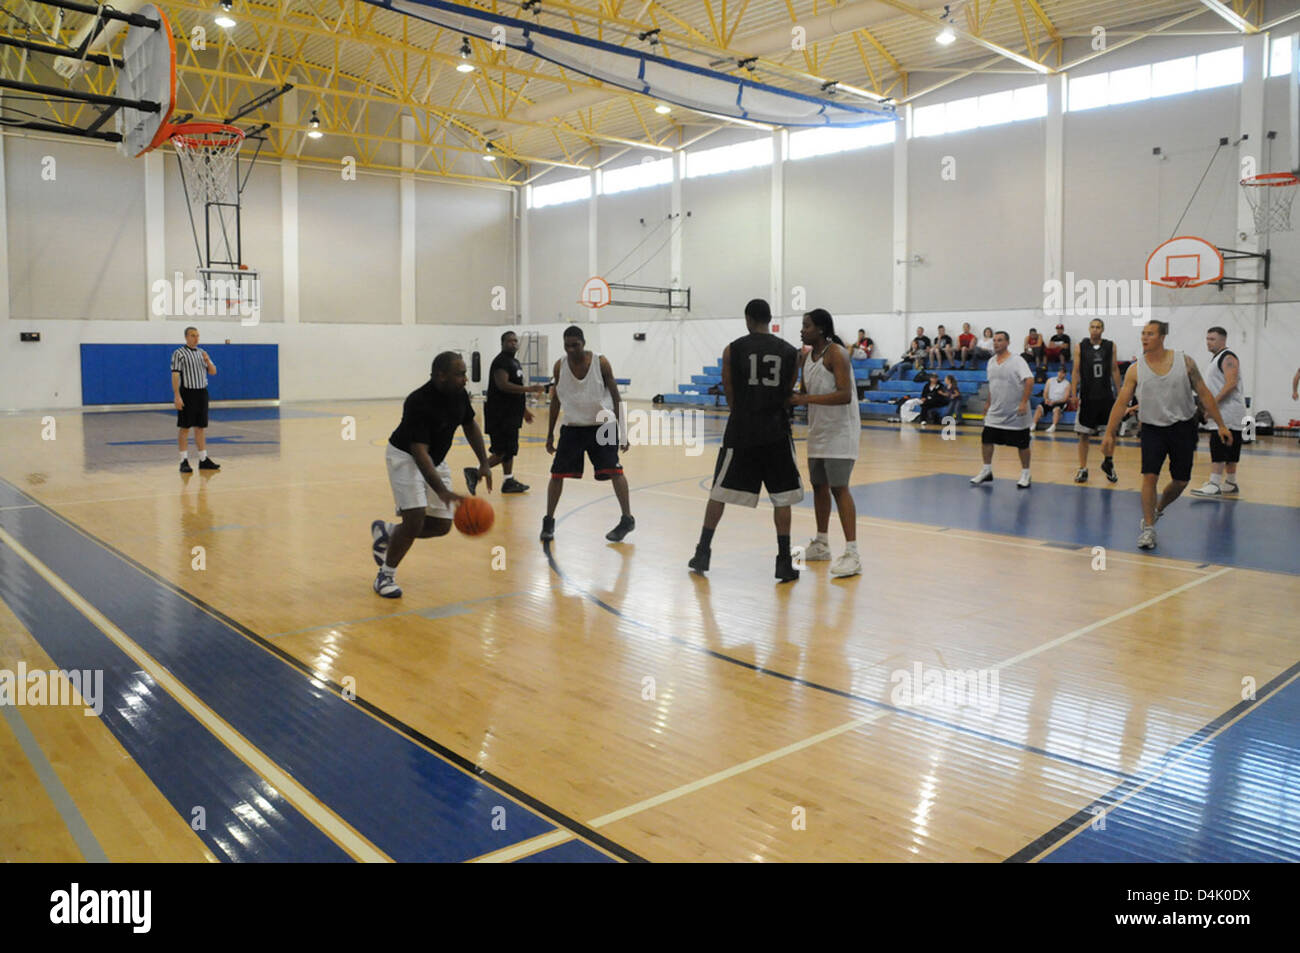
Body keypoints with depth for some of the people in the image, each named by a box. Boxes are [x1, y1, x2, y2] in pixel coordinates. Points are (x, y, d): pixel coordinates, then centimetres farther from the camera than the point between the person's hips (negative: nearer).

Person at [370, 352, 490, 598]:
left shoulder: (459, 394, -10)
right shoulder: (418, 403, -31)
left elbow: (470, 425, 9)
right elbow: (419, 452, -36)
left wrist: (484, 463, 0)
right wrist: (443, 492, -46)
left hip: (436, 459, 7)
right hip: (406, 457, -7)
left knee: (442, 525, 3)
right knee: (415, 520, -19)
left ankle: (387, 532, 29)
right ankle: (386, 576, 3)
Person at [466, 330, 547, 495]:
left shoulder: (515, 362, 18)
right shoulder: (501, 361, -13)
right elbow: (503, 385, -28)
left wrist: (524, 409, 28)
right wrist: (529, 389, -30)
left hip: (511, 414, 10)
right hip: (500, 415, -10)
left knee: (509, 450, 12)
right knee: (502, 452, -11)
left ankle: (509, 481, 18)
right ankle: (475, 473, -5)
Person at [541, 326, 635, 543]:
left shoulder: (600, 362, -12)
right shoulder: (560, 366, -5)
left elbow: (615, 395, -6)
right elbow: (556, 399, 6)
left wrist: (622, 430, -8)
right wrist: (550, 434, 6)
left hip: (602, 424, -2)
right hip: (573, 426, 3)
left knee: (614, 470, -11)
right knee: (557, 473, -2)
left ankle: (627, 519, 2)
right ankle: (548, 521, 12)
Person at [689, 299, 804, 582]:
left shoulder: (732, 350, -1)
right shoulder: (790, 352, 3)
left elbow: (731, 399, 3)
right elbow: (788, 397, 7)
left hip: (741, 431, 0)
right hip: (776, 433, 0)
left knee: (719, 492, 11)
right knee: (782, 498, 8)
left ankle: (702, 553, 16)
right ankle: (784, 562, 6)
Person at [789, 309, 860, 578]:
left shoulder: (836, 353, -15)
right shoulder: (807, 356, 10)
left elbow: (845, 395, -25)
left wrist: (805, 399, -27)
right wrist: (791, 397, 1)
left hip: (839, 431, -9)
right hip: (818, 431, 9)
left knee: (838, 487, -13)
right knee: (819, 485, 13)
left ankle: (852, 553, -11)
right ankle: (821, 544, 26)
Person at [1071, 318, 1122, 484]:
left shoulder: (1110, 346, 4)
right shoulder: (1080, 347, 0)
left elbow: (1114, 370, 9)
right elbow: (1076, 372, 0)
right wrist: (1073, 396, -7)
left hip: (1106, 396, 2)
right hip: (1087, 396, -1)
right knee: (1084, 434, 1)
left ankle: (1108, 463, 25)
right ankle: (1083, 469, 9)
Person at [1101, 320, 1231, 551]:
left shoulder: (1184, 361, -4)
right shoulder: (1135, 370, -5)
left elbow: (1204, 394, 1)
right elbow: (1121, 402, -5)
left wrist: (1221, 425, 0)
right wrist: (1109, 433, -13)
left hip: (1183, 427, 1)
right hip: (1153, 428, -1)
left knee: (1181, 481, 7)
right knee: (1150, 476, -14)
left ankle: (1158, 509, 35)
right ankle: (1148, 527, -3)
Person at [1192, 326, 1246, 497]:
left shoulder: (1228, 358, -12)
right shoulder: (1217, 358, 20)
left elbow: (1231, 384, -22)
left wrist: (1213, 403, -24)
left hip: (1227, 414, -10)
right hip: (1222, 414, 10)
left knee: (1219, 448, -14)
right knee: (1229, 450, 13)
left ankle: (1215, 485, -17)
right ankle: (1231, 483, 20)